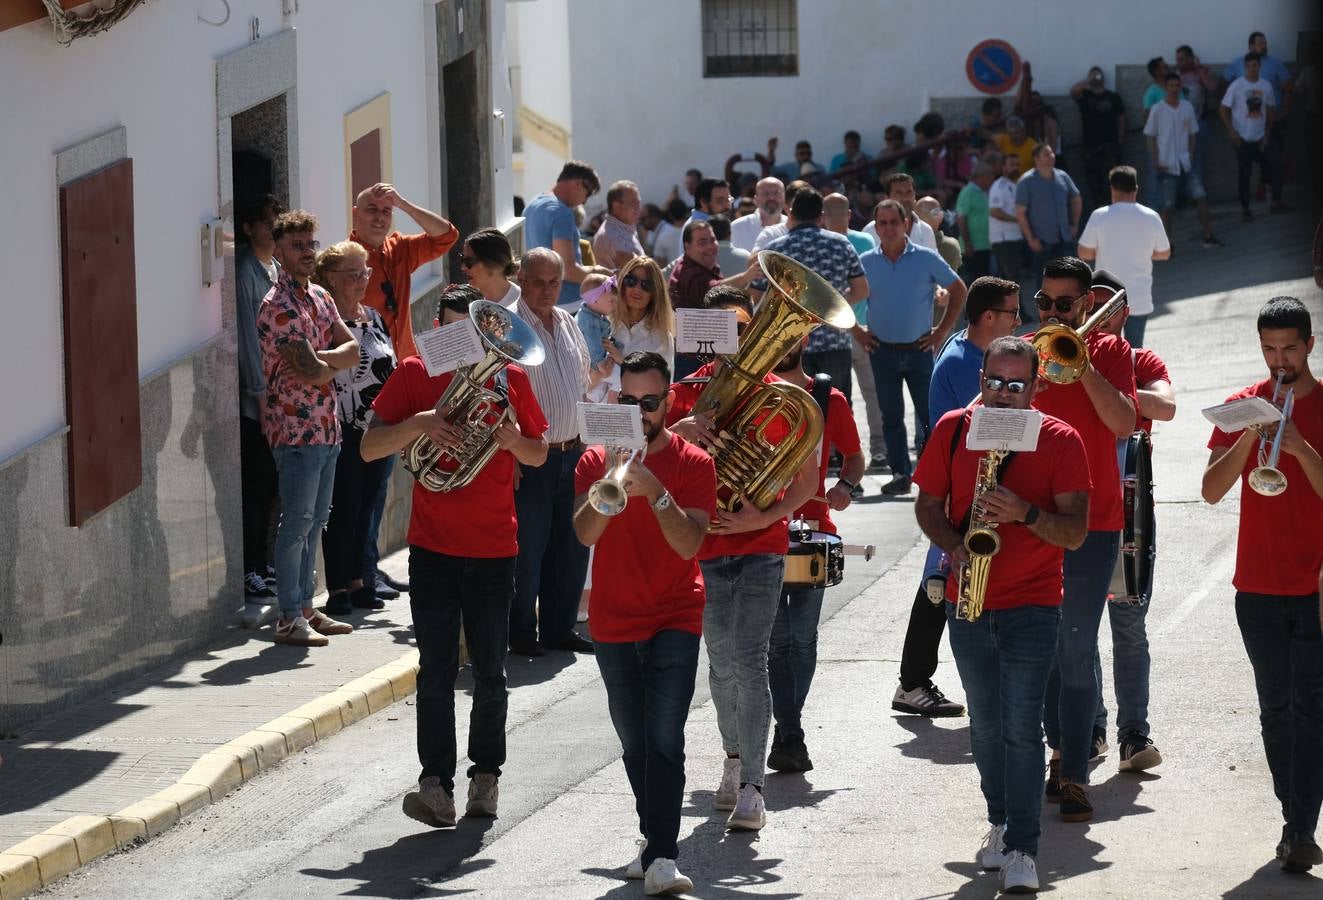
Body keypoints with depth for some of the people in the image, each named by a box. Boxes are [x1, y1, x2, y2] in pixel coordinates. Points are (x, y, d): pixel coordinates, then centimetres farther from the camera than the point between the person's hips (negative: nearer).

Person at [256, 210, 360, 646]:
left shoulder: (320, 298, 14)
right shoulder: (278, 307, -15)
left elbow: (352, 349, 6)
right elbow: (308, 371, -21)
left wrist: (321, 361, -13)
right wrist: (334, 366, 0)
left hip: (326, 427, 9)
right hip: (296, 430, -9)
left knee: (314, 521, 13)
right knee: (297, 523, -7)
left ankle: (305, 607, 21)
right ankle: (289, 618, -3)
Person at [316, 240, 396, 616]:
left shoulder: (373, 317, 13)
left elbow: (391, 371, 20)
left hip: (378, 430, 7)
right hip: (342, 433, -6)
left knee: (365, 508, 11)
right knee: (343, 510, -3)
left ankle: (358, 581, 18)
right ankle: (338, 589, 1)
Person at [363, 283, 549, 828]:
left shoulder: (509, 379, 5)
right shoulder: (415, 375, 1)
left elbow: (540, 455, 14)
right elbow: (369, 448, -3)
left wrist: (514, 440, -9)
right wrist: (417, 424, -21)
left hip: (494, 548, 2)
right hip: (433, 547, -1)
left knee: (489, 672, 9)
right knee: (436, 670, -8)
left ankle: (486, 774, 22)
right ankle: (436, 783, -14)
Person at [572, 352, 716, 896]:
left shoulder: (693, 464, -3)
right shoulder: (596, 460, 3)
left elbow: (690, 544, -16)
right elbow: (584, 533, -13)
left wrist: (653, 491, -29)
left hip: (674, 621, -3)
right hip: (613, 622, 3)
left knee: (665, 739, -15)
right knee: (634, 744, 11)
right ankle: (653, 840, 27)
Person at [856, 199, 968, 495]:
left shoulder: (926, 259, -3)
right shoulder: (865, 262, 2)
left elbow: (958, 290, 5)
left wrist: (942, 330, 0)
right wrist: (857, 333, 5)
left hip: (919, 348, -2)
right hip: (883, 349, 2)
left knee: (930, 413, -2)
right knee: (891, 416, 5)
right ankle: (900, 474, 11)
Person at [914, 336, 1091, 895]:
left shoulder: (1060, 440, -6)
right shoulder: (953, 430, 2)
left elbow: (1075, 532, -8)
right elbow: (927, 503, 9)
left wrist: (1026, 513, -26)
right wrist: (954, 546, -10)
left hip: (1032, 607, -3)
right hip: (968, 603, 3)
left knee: (1021, 727, -10)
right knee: (985, 725, 14)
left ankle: (1022, 850, -8)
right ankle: (1000, 822, 32)